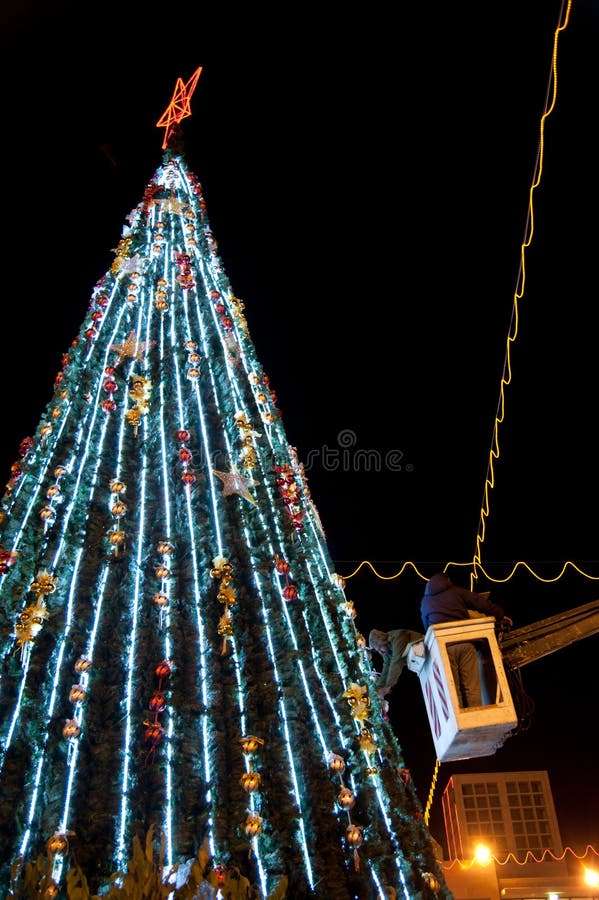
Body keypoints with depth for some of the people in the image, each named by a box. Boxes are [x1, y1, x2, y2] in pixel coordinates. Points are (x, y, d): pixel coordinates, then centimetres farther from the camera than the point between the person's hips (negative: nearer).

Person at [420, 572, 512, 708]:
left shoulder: (425, 601, 21)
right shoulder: (457, 591, 14)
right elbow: (483, 604, 9)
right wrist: (500, 616, 22)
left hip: (443, 647, 1)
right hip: (465, 643, -1)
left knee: (453, 691, 4)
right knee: (472, 688, 3)